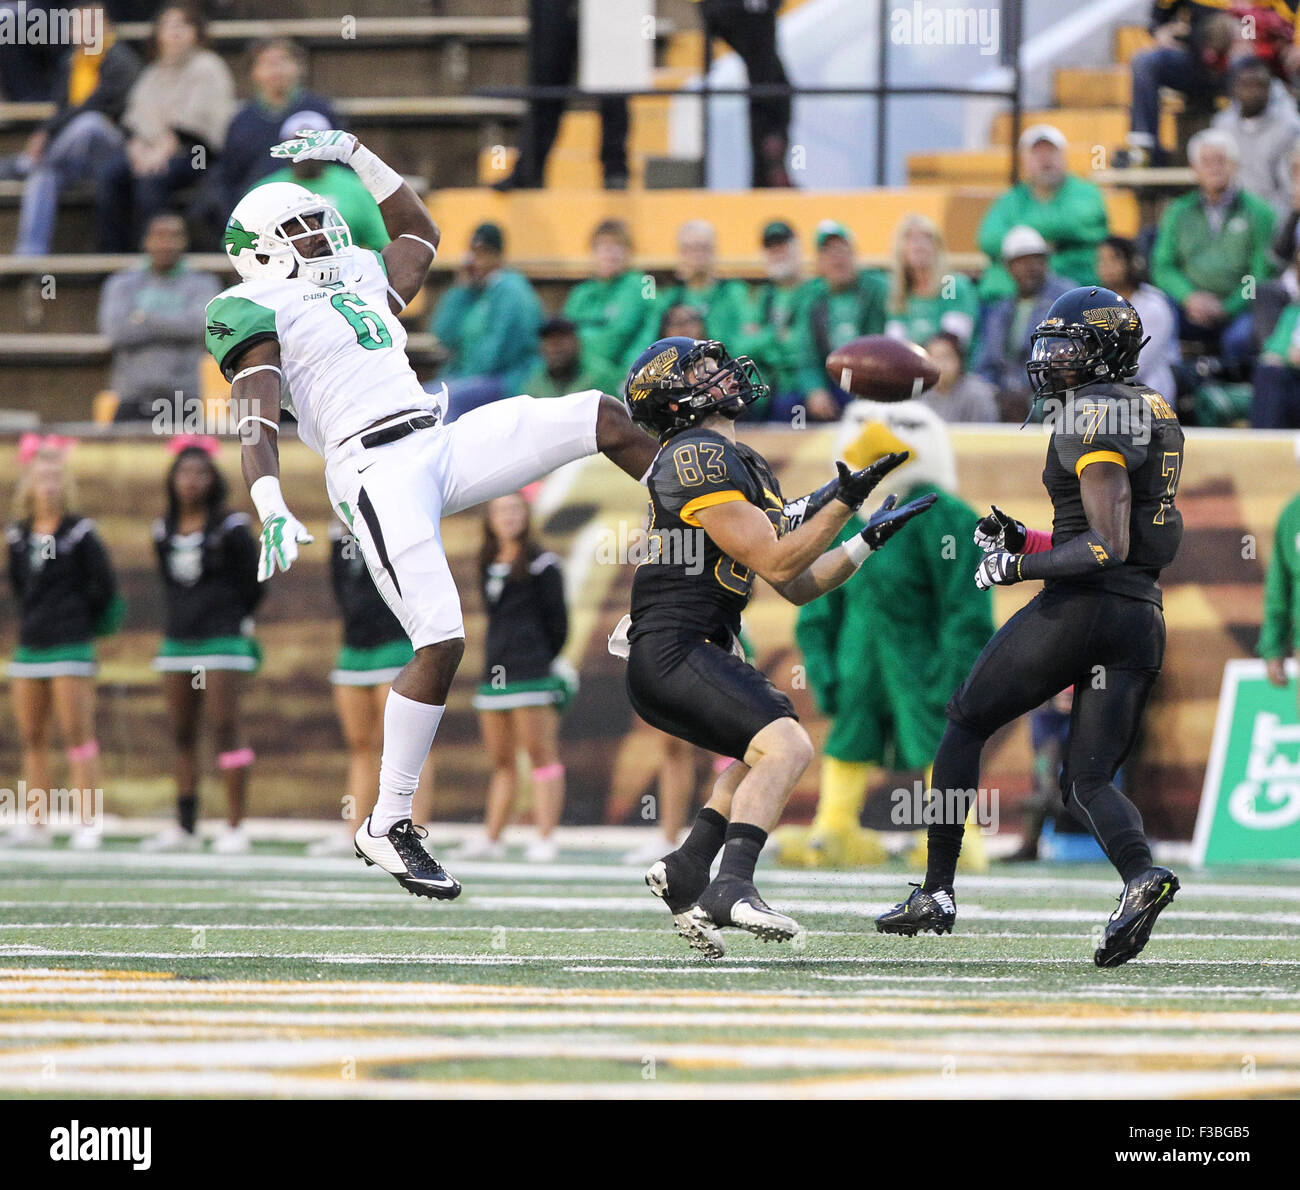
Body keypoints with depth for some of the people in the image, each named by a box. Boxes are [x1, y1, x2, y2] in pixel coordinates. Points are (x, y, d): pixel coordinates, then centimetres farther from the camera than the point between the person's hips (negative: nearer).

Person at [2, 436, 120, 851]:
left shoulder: (79, 533, -6)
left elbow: (104, 585, -4)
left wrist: (77, 622, 2)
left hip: (71, 646, -6)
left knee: (77, 736, -7)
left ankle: (86, 824, -6)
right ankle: (36, 821, 14)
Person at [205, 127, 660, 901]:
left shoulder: (362, 281, 25)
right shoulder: (257, 311, 3)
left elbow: (420, 231, 43)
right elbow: (256, 421, -9)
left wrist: (356, 155, 32)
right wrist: (273, 511, -24)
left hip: (442, 445, 7)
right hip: (376, 473, -7)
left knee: (603, 419, -1)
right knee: (441, 643, -17)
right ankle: (388, 826, -6)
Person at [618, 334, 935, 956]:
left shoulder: (745, 466, 21)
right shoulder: (699, 456, -11)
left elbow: (798, 586, 21)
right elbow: (775, 562, -15)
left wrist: (869, 540, 15)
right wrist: (842, 503, -12)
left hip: (698, 652, 11)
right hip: (673, 653, -11)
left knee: (768, 750, 26)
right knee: (786, 745, -23)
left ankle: (686, 871, 20)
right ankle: (733, 887, -36)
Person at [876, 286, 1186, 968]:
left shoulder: (1092, 413, -10)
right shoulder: (1155, 413, 18)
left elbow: (1108, 546, -18)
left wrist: (1021, 567, -12)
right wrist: (1024, 540, 21)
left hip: (1080, 605, -8)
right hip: (1144, 620, 8)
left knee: (965, 725, 11)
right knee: (1088, 780, 8)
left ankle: (936, 893, 10)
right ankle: (1141, 875, -24)